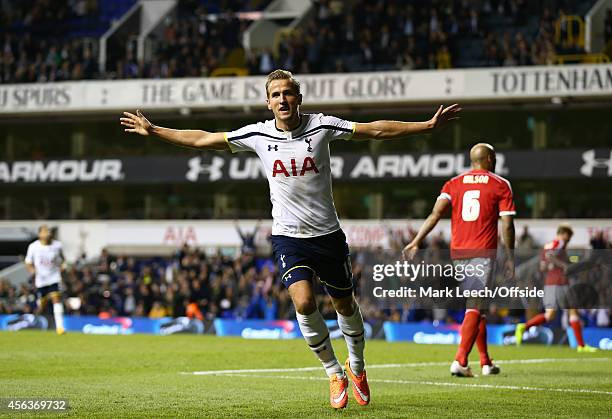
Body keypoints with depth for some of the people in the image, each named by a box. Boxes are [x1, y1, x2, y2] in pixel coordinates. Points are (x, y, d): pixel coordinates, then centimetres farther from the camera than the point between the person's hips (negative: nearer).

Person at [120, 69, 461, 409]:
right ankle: (334, 373, 0)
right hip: (288, 237, 0)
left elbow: (377, 130, -4)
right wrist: (154, 131, 5)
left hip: (328, 234, 0)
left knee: (345, 305, 10)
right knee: (304, 302, -20)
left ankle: (356, 366, 39)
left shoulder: (321, 126, -7)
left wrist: (428, 125, -9)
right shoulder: (258, 135, -4)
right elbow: (203, 139, 5)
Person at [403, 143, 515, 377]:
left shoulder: (454, 184, 11)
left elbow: (436, 213, -3)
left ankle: (485, 362, 22)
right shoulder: (500, 185, 3)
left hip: (458, 253, 4)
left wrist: (416, 242, -7)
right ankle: (460, 360, -22)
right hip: (483, 253, -4)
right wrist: (510, 257, 4)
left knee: (477, 307, 16)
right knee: (475, 308, -8)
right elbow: (507, 225, -2)